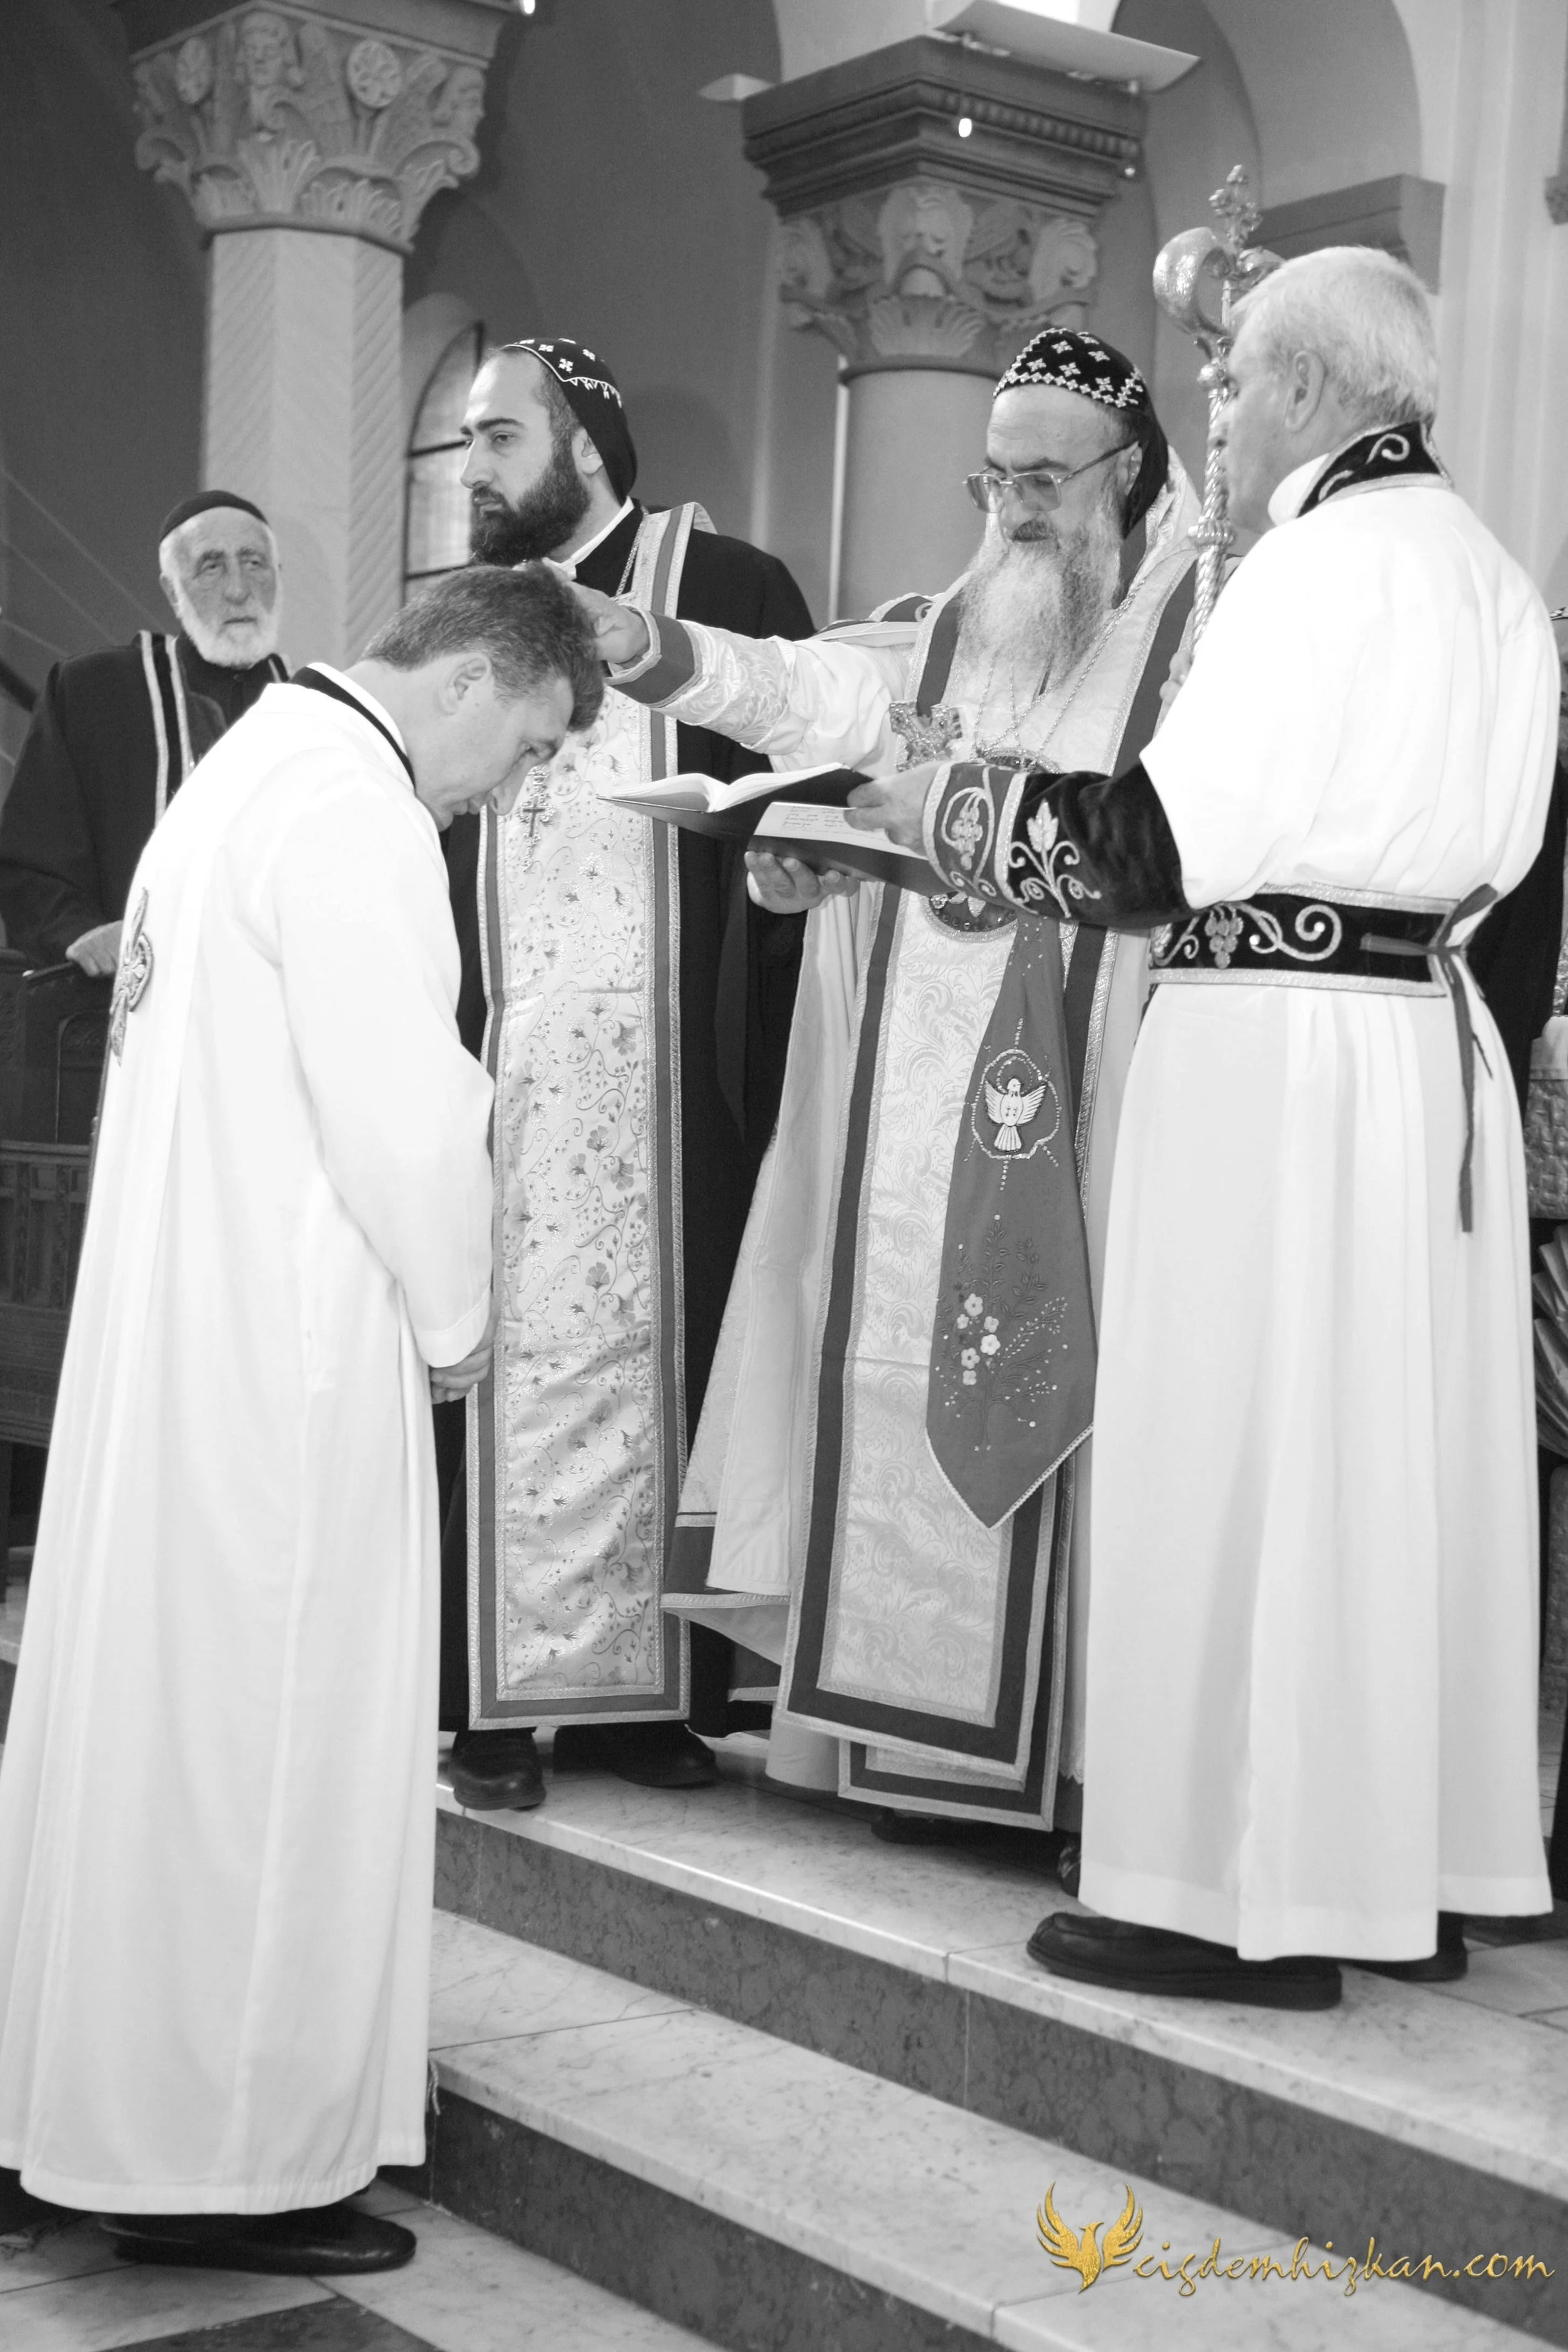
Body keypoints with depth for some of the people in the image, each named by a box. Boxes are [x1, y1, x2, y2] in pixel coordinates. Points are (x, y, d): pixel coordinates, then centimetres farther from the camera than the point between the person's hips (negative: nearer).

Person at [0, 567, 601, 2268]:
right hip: (283, 1346, -10)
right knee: (270, 1732, -1)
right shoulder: (353, 811, -16)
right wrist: (454, 1315, -6)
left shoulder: (256, 767, 16)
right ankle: (229, 2157, 10)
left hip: (173, 1324, 10)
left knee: (167, 1712, 17)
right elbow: (398, 1105, -20)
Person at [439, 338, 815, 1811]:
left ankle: (659, 1687, 13)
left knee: (663, 1352, 2)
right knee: (502, 1361, 0)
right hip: (497, 1062, 3)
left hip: (674, 1066, -3)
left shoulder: (725, 590, 2)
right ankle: (496, 1700, 6)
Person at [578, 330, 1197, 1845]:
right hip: (920, 1078, 5)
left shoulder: (1193, 634, 4)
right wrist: (655, 649, -14)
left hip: (1076, 1080, -5)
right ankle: (924, 1728, 11)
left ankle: (1075, 1745, 1)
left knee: (1049, 1366, -7)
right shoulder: (943, 634, 17)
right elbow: (800, 694, 2)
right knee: (909, 1369, 3)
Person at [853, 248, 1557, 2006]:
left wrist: (942, 809, -5)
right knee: (1399, 1446, 12)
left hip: (1278, 1051, -9)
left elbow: (1165, 841, -18)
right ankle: (1411, 1859, 21)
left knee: (1244, 1452, -2)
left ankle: (1252, 1891, 6)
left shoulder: (1325, 558, -13)